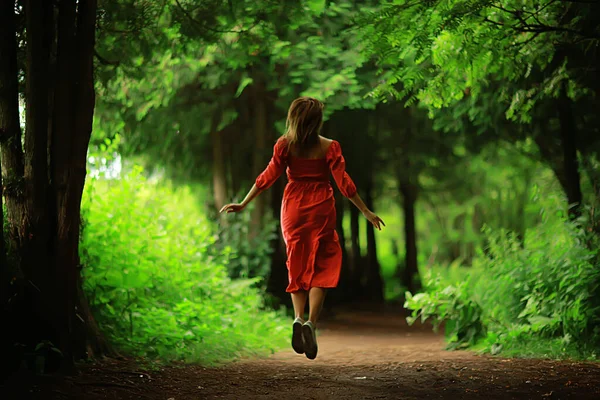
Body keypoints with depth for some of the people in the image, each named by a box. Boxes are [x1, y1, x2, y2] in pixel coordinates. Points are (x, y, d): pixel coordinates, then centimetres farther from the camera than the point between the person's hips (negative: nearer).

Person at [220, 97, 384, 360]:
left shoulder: (285, 145, -3)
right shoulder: (329, 147, -6)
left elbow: (268, 176, -6)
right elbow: (344, 183, -7)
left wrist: (244, 204, 1)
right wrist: (366, 212, 1)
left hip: (293, 209, 2)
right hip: (321, 209, -2)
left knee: (297, 267, 14)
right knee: (320, 267, 4)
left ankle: (298, 318, -4)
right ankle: (311, 323, -12)